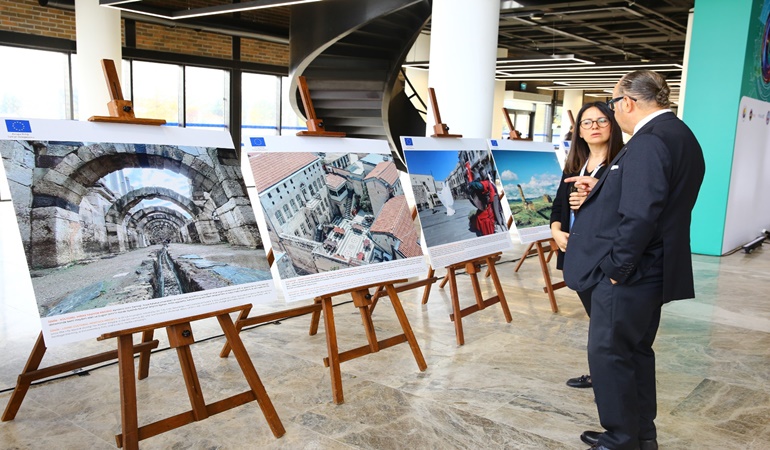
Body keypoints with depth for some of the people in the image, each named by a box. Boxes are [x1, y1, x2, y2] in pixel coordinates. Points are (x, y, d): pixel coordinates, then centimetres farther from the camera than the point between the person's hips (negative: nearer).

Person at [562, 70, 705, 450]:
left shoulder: (649, 141, -21)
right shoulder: (679, 135, 13)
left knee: (608, 355, 2)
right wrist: (602, 189, 14)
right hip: (652, 270, 10)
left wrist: (615, 267, -19)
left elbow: (639, 216, -28)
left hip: (628, 274, -10)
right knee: (635, 352, 19)